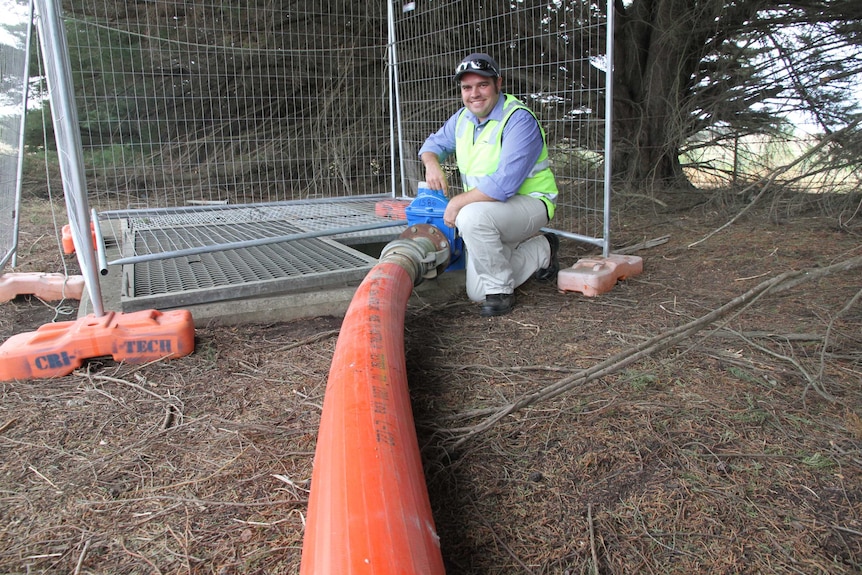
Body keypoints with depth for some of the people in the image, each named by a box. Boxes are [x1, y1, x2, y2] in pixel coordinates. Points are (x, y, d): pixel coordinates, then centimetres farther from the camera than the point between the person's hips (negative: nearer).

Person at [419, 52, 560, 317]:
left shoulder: (519, 121, -21)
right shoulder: (463, 118, 3)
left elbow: (503, 184, -31)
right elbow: (436, 142, 19)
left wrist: (458, 202, -23)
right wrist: (432, 163, -6)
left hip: (529, 203, -8)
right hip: (488, 209, 8)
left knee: (472, 216, -38)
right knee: (477, 293, 2)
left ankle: (500, 290, -16)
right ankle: (541, 250, 23)